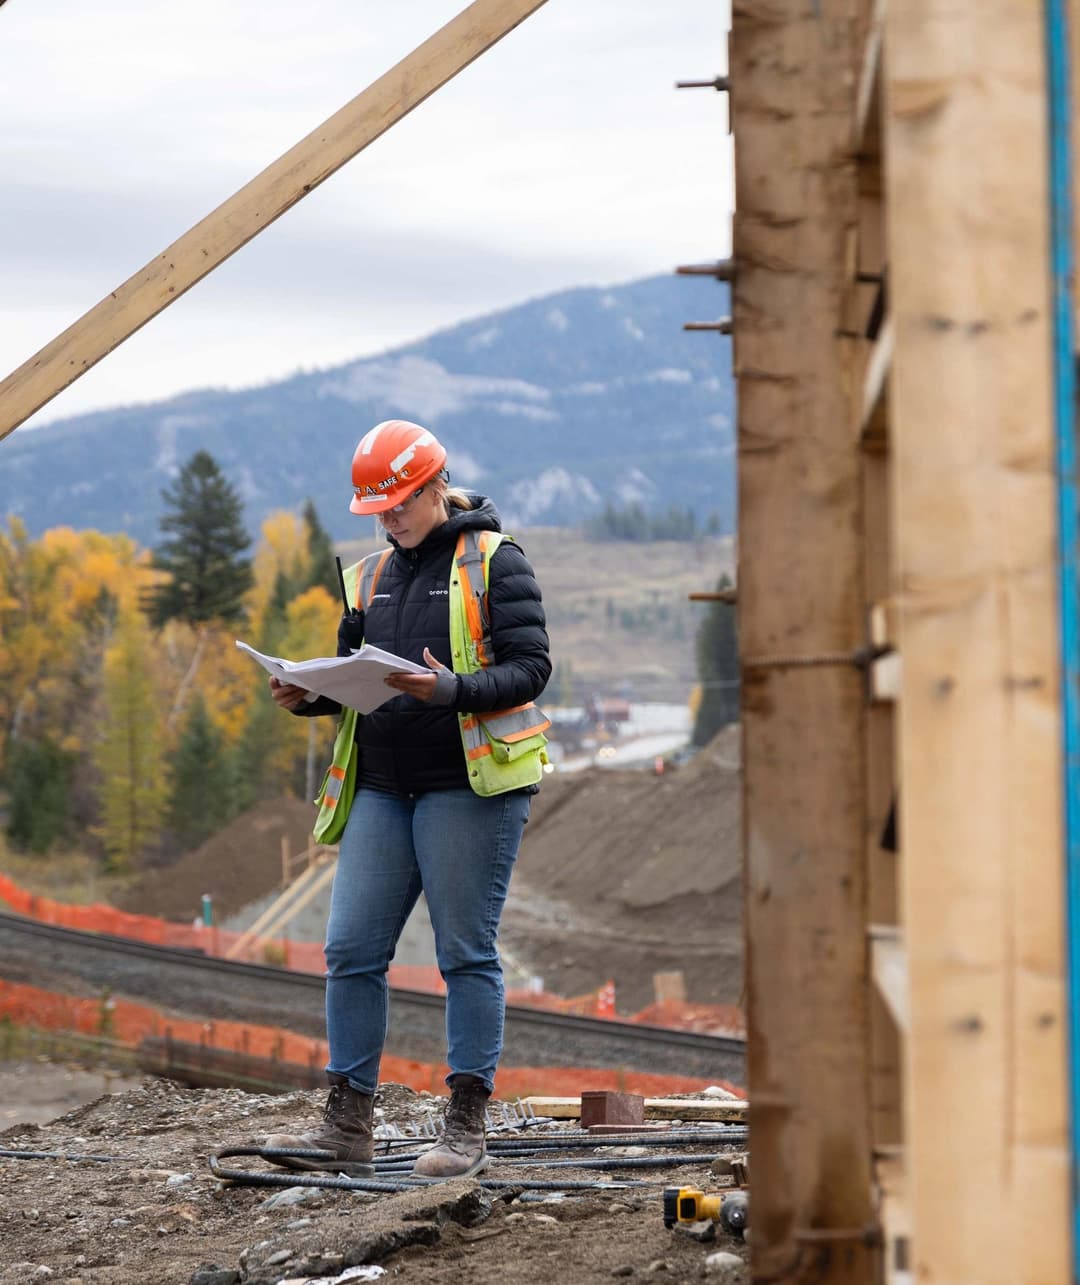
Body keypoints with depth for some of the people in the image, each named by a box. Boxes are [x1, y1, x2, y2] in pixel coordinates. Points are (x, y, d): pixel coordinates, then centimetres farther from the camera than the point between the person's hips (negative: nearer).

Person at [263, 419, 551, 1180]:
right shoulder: (379, 574, 16)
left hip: (469, 784, -6)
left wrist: (452, 691, -27)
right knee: (352, 948, 1)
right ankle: (348, 1127, 7)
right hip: (383, 788, 7)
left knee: (467, 953, -2)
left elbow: (530, 667, -11)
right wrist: (310, 696, -1)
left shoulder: (495, 563, -4)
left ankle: (467, 1129, 4)